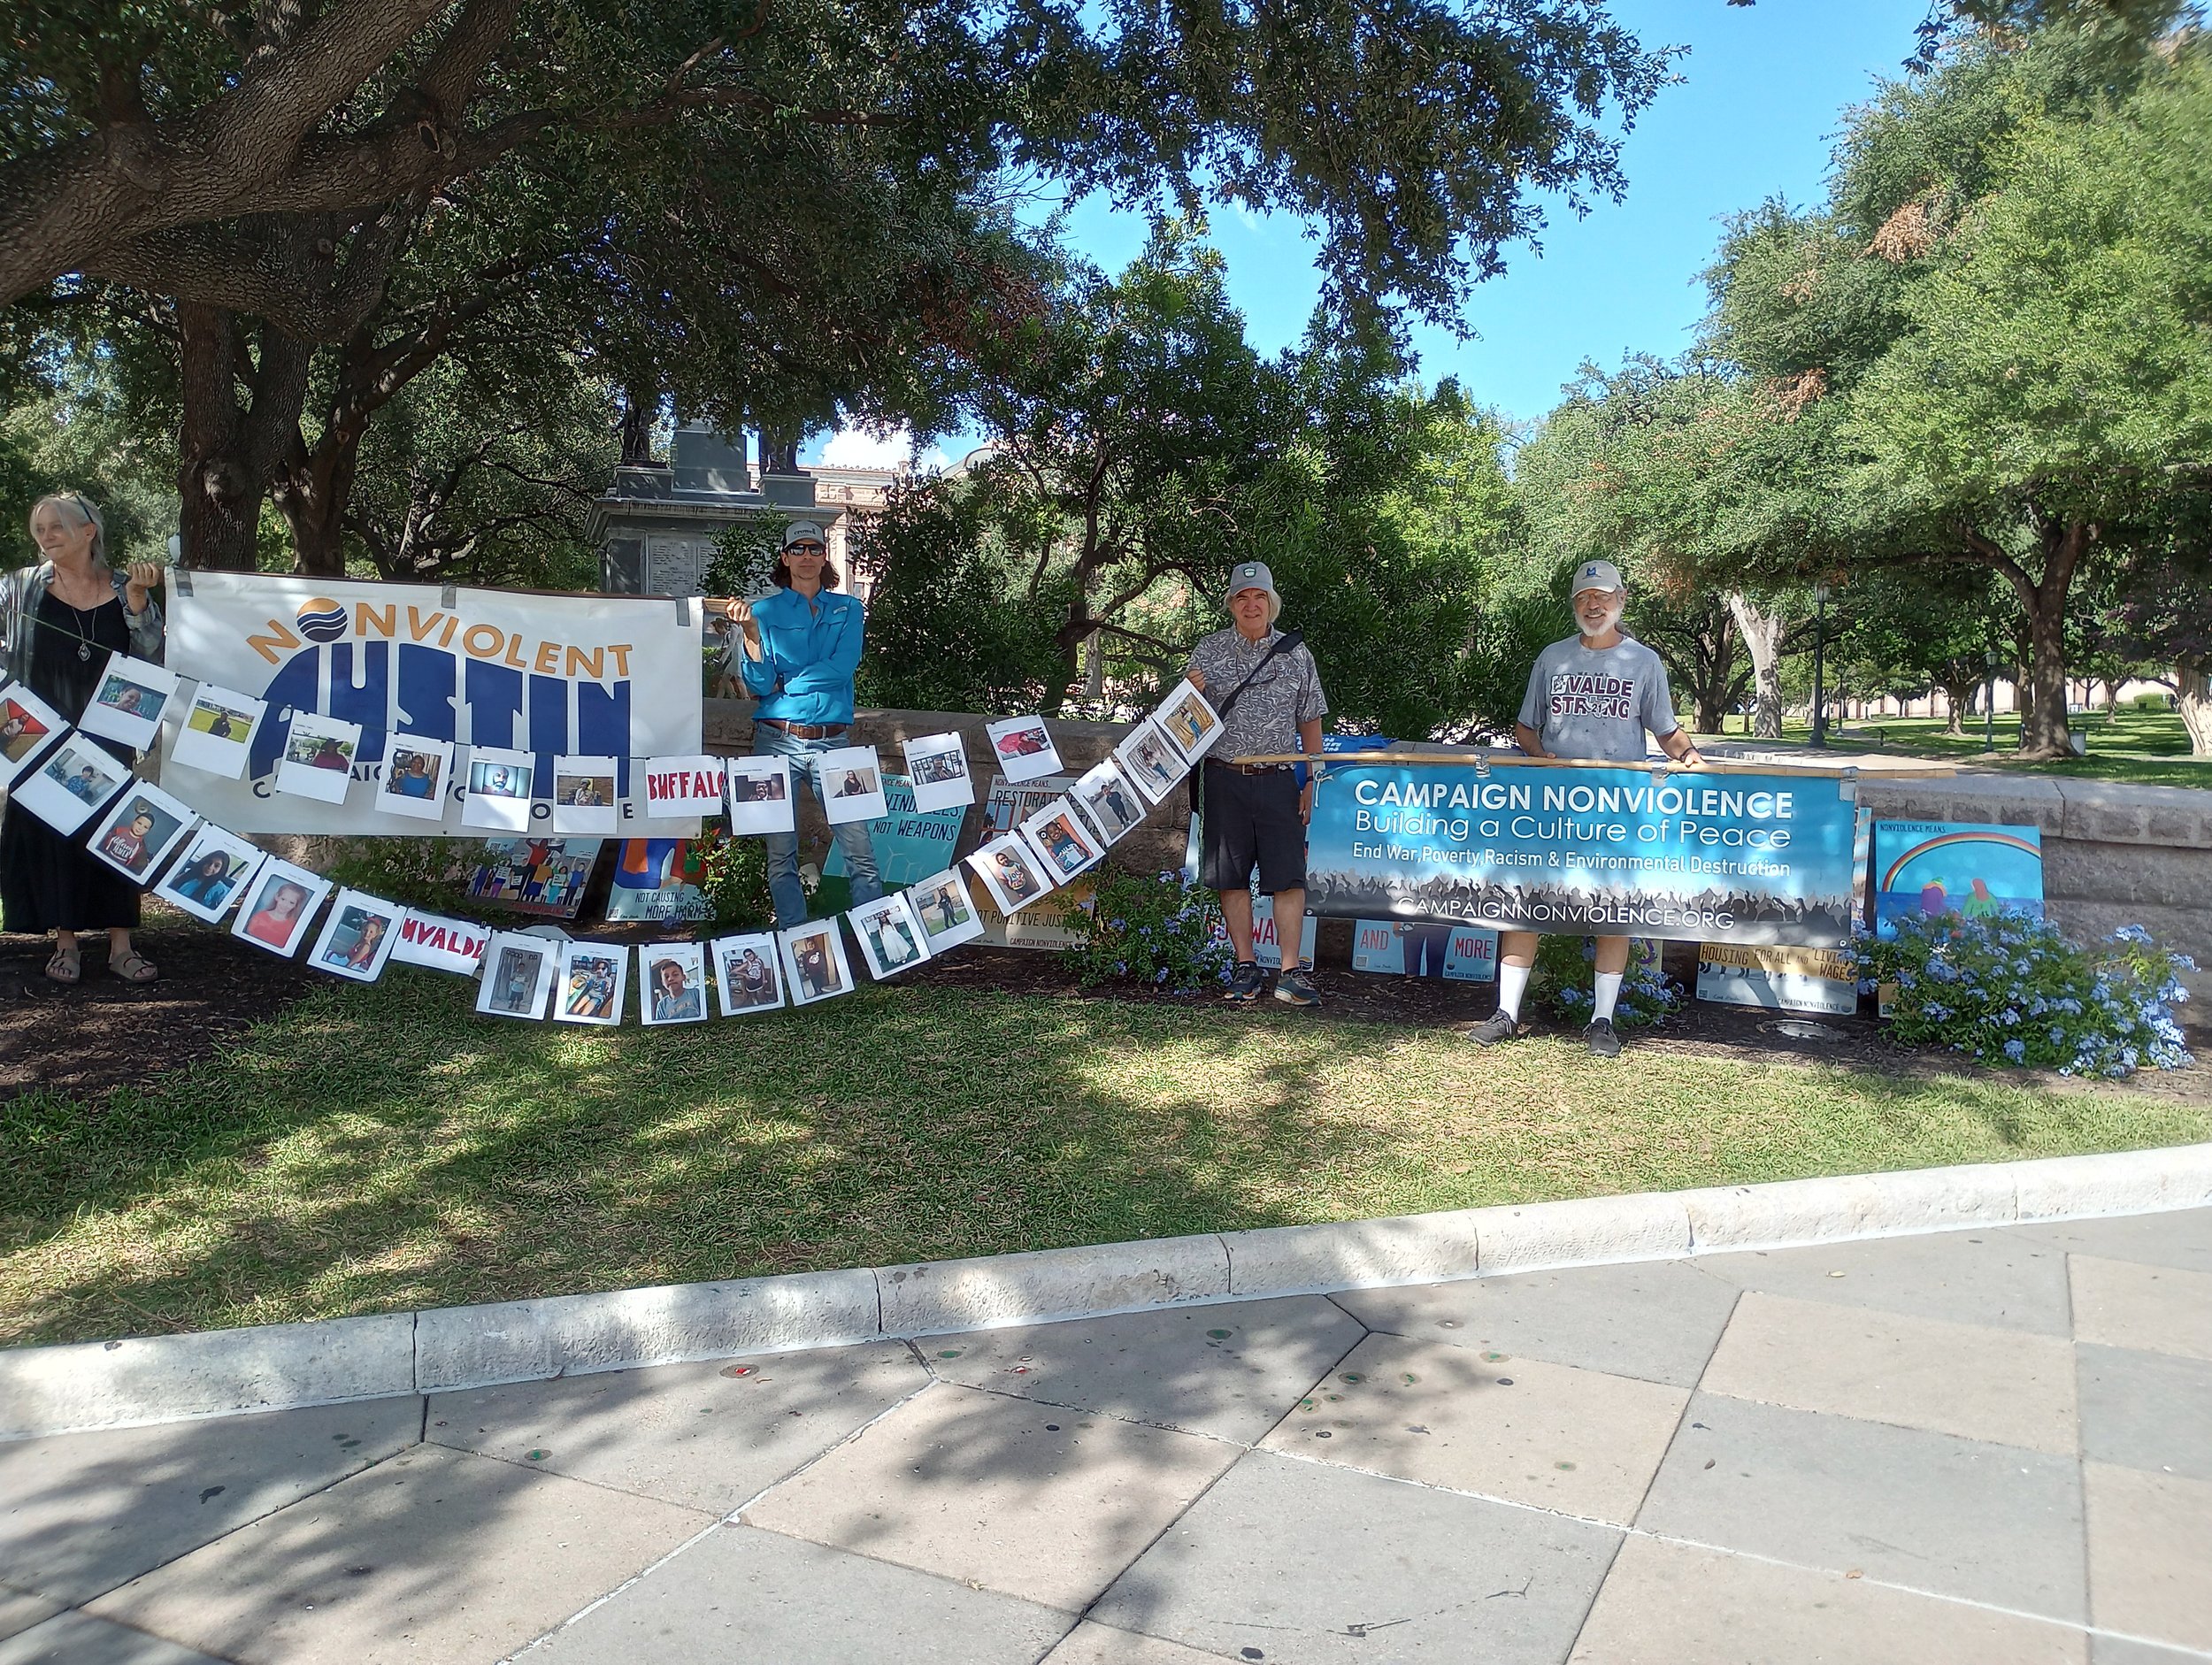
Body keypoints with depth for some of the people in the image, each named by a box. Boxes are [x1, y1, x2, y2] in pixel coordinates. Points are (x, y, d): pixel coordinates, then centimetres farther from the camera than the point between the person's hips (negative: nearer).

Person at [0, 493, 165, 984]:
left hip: (108, 736, 0)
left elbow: (150, 660, -5)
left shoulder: (123, 590, 3)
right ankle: (65, 941, 12)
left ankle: (120, 943, 7)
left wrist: (137, 598, -12)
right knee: (48, 829, 3)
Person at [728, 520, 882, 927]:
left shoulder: (848, 610, 12)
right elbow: (758, 684, -2)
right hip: (777, 741, 0)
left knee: (859, 847, -8)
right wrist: (750, 630, -15)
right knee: (781, 851, 2)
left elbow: (842, 667, -5)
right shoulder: (765, 611, 9)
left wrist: (784, 684, -5)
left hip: (832, 741, 0)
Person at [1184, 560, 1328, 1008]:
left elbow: (1310, 721, 11)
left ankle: (1290, 973, 0)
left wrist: (1311, 781, 5)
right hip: (1224, 779, 1)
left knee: (1289, 876, -5)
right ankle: (1246, 967, 13)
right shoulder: (1208, 650, 7)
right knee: (1231, 875, 3)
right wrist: (1191, 693, -12)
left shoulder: (1296, 654, 8)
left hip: (1278, 781, 0)